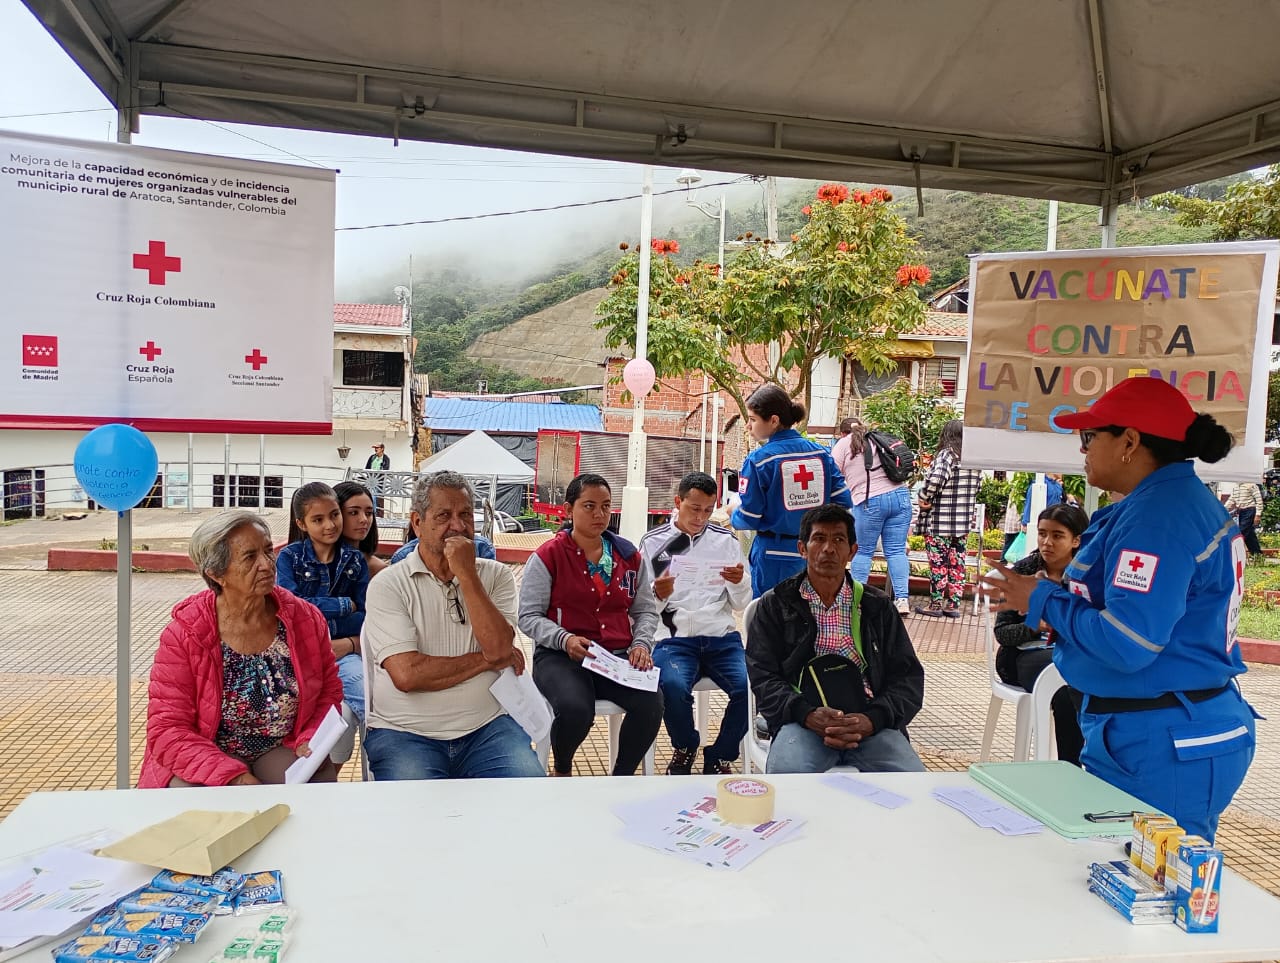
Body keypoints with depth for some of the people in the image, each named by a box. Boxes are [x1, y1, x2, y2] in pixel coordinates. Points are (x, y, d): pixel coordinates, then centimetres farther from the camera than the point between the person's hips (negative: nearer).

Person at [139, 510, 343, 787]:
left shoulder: (306, 618, -5)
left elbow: (329, 691, 8)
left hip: (282, 749, 2)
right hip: (207, 759, -1)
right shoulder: (183, 635, -13)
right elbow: (167, 730, -14)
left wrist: (311, 743, -12)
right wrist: (234, 777, -26)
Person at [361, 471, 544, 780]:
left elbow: (498, 649, -10)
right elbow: (407, 674, -14)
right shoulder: (388, 584, -2)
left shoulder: (496, 575, 7)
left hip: (486, 726, 3)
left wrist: (467, 575, -13)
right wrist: (487, 661, -4)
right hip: (405, 732, -2)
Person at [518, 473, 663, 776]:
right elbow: (529, 617, -3)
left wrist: (641, 643, -2)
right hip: (560, 656, -3)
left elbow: (646, 609, 17)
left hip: (620, 656, 4)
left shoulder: (628, 555, 14)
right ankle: (562, 771, 4)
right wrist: (565, 639, -20)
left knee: (651, 703, -27)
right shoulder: (548, 556, 0)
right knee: (575, 709, -34)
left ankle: (622, 777, 1)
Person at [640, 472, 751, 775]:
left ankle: (719, 757, 4)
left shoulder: (726, 540, 12)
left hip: (722, 637, 2)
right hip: (674, 638, -2)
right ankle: (685, 749, 4)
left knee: (751, 687, -26)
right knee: (674, 687, -32)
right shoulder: (652, 542, 7)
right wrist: (659, 595, -16)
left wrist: (739, 583, -9)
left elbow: (741, 605, 13)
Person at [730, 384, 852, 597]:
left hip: (774, 556, -4)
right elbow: (843, 502, 2)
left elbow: (749, 518, -10)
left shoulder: (758, 460, -12)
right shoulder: (821, 453, 1)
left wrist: (732, 516, 12)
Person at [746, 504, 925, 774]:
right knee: (786, 774, -34)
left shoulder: (878, 607, 17)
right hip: (803, 720, -2)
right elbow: (763, 676, 3)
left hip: (870, 722, 2)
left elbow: (908, 676, 11)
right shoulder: (775, 605, 11)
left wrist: (872, 719, -9)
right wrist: (807, 715, -16)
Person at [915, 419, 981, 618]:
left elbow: (935, 479, -29)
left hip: (939, 522, -6)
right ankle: (953, 604, 16)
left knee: (938, 563, 1)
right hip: (963, 523, 7)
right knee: (957, 563, 11)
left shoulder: (946, 454, -14)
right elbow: (977, 485, 16)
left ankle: (936, 604, 7)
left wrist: (924, 498, -14)